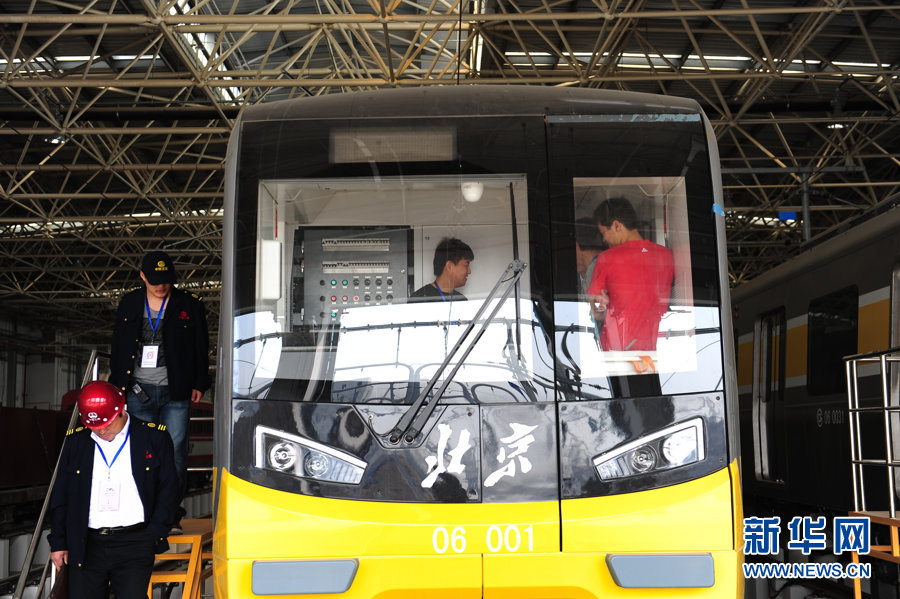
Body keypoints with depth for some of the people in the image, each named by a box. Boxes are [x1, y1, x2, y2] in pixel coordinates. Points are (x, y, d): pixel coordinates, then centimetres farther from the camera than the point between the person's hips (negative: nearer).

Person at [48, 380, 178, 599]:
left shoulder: (154, 437, 1)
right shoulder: (75, 440, 9)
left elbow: (168, 489, 3)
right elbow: (60, 495, 14)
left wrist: (155, 535, -4)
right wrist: (58, 542, 11)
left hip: (134, 547, -3)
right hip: (86, 547, 3)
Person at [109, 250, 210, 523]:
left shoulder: (189, 305, 3)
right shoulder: (129, 304, 9)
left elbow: (201, 349, 7)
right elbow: (118, 347, 15)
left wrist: (199, 384, 2)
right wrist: (117, 385, 12)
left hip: (176, 392, -1)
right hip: (139, 392, 2)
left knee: (175, 453, 1)